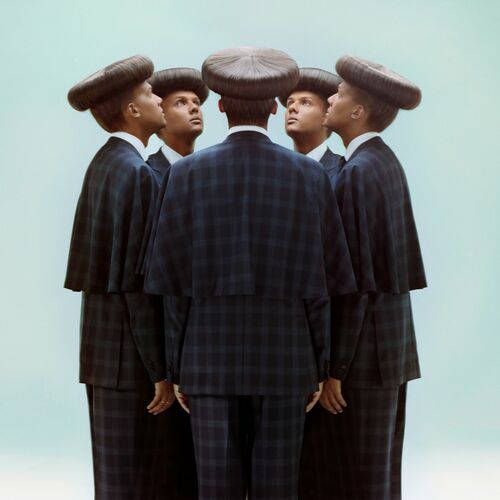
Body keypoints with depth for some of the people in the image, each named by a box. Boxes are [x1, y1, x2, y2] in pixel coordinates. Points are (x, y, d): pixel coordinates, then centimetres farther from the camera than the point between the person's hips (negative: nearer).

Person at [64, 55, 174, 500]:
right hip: (129, 351, -9)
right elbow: (139, 282, -20)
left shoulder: (104, 163, 12)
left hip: (103, 344, 9)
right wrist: (161, 370, -17)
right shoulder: (136, 172, -16)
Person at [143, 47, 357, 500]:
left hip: (213, 356, 0)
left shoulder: (187, 173, -5)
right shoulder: (310, 175, -3)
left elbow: (171, 279, -4)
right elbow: (327, 276, -1)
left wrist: (179, 368, 5)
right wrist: (318, 366, 8)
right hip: (283, 356, 0)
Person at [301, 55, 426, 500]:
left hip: (363, 347, -9)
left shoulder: (358, 171, -17)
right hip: (392, 340, 9)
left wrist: (335, 367, -17)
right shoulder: (386, 162, 11)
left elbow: (357, 280, -20)